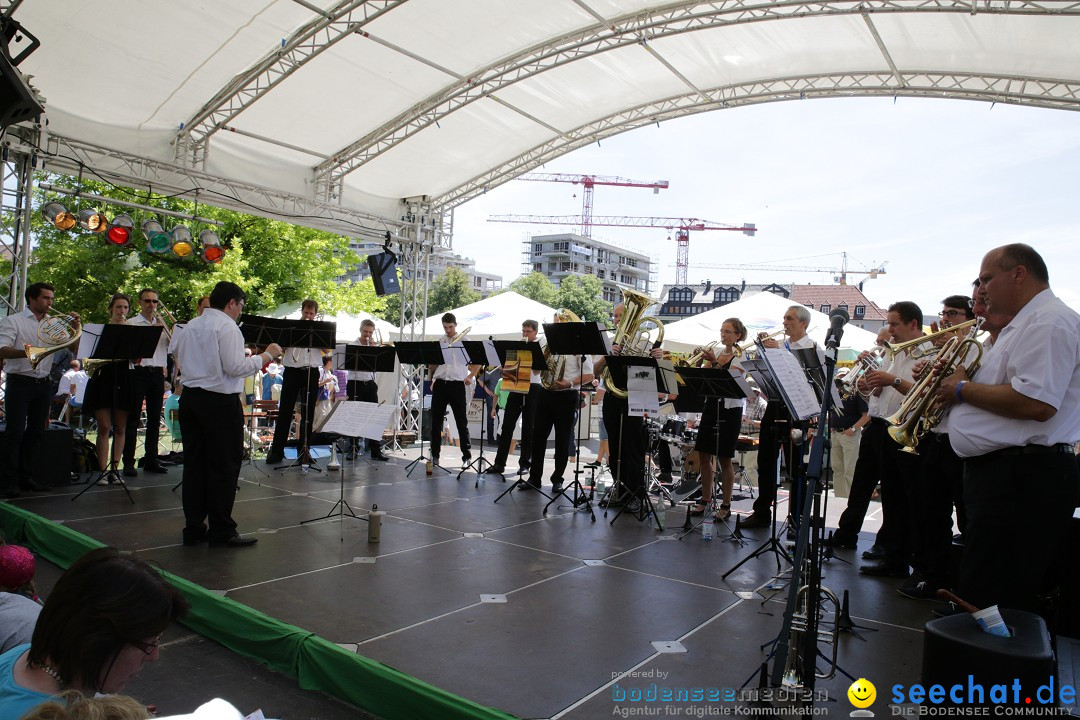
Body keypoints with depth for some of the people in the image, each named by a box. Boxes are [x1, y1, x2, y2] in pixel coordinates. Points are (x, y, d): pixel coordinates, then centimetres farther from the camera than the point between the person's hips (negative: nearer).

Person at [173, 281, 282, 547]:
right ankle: (221, 531, 5)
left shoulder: (190, 326, 13)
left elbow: (181, 361, 18)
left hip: (189, 396, 8)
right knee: (224, 466, 0)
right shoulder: (227, 326, -11)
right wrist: (266, 355, -8)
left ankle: (193, 528, 18)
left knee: (194, 463, 12)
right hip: (220, 402, -8)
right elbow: (235, 367, -17)